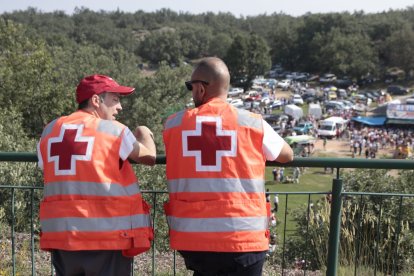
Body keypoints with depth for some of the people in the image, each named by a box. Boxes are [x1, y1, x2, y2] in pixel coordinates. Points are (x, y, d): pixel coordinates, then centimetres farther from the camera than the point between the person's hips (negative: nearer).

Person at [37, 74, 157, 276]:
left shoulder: (50, 131, 10)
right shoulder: (113, 130, -4)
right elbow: (149, 158, 4)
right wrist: (145, 134, 26)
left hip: (59, 232, 5)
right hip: (108, 234, -5)